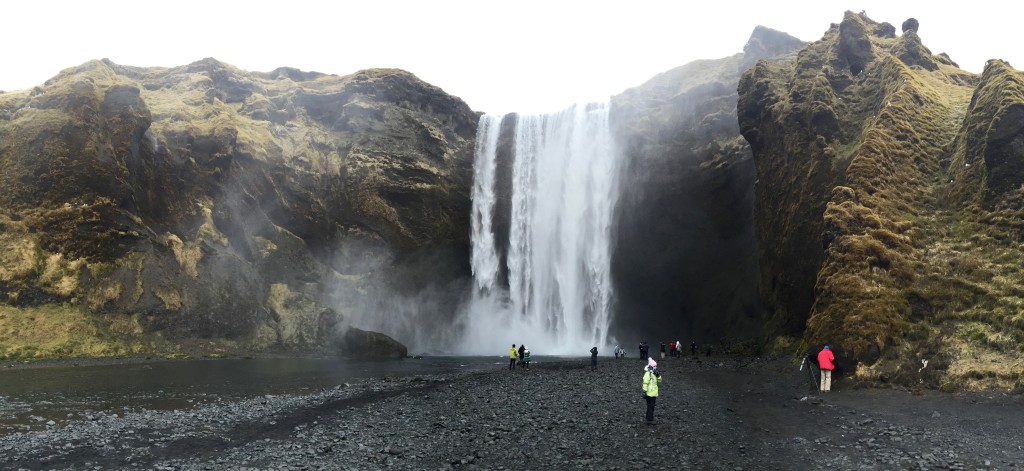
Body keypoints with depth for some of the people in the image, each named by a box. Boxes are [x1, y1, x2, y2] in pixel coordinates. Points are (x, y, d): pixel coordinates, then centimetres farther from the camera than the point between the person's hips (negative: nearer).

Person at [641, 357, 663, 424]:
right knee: (650, 407, -6)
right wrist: (644, 392, -22)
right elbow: (645, 383, -20)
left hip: (654, 393, 9)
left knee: (652, 406, 16)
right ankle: (649, 421, -1)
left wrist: (658, 375, -7)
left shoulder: (654, 372, 11)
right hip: (650, 393, -9)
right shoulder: (648, 373, -17)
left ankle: (650, 419, 25)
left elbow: (659, 381, 12)